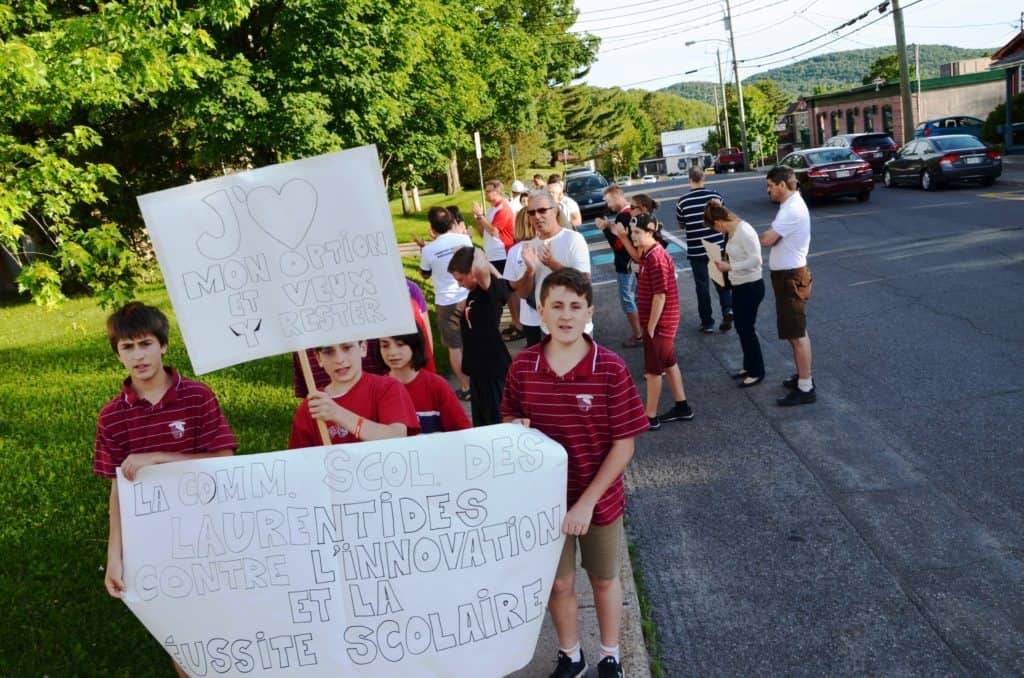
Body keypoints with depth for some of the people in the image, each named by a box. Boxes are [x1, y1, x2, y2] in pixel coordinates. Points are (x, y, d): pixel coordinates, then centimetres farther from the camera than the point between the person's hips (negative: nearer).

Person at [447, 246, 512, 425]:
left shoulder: (492, 290, -18)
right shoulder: (474, 293, 8)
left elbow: (481, 270, -38)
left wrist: (477, 255, -21)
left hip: (493, 366, -9)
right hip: (478, 366, 9)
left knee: (496, 419, 1)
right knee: (480, 420, 19)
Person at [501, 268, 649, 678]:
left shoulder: (611, 369, -19)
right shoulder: (523, 366, -11)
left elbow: (624, 445, -15)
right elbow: (509, 421, 5)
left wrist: (587, 502, -19)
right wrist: (516, 428, -19)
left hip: (600, 499, -2)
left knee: (604, 579, 20)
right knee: (558, 583, 18)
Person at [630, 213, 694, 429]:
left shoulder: (656, 258, -22)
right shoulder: (648, 254, 7)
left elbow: (660, 295, -23)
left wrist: (651, 327, -19)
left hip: (659, 322, -9)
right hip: (662, 322, 9)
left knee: (653, 369, 0)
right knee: (669, 364, 18)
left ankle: (650, 417, 10)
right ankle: (682, 407, 30)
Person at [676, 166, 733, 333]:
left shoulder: (683, 202, -10)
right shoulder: (716, 196, -6)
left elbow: (681, 226, 3)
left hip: (696, 250, -1)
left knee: (702, 285, 7)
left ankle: (707, 322, 12)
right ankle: (728, 309, -4)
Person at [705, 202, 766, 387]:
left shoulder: (744, 231, -23)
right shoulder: (731, 231, 5)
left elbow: (756, 259, -26)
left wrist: (730, 267, -26)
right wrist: (726, 262, 0)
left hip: (751, 286, -9)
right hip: (739, 286, 9)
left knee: (746, 329, 0)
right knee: (741, 328, 17)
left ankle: (757, 372, 14)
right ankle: (749, 366, 32)